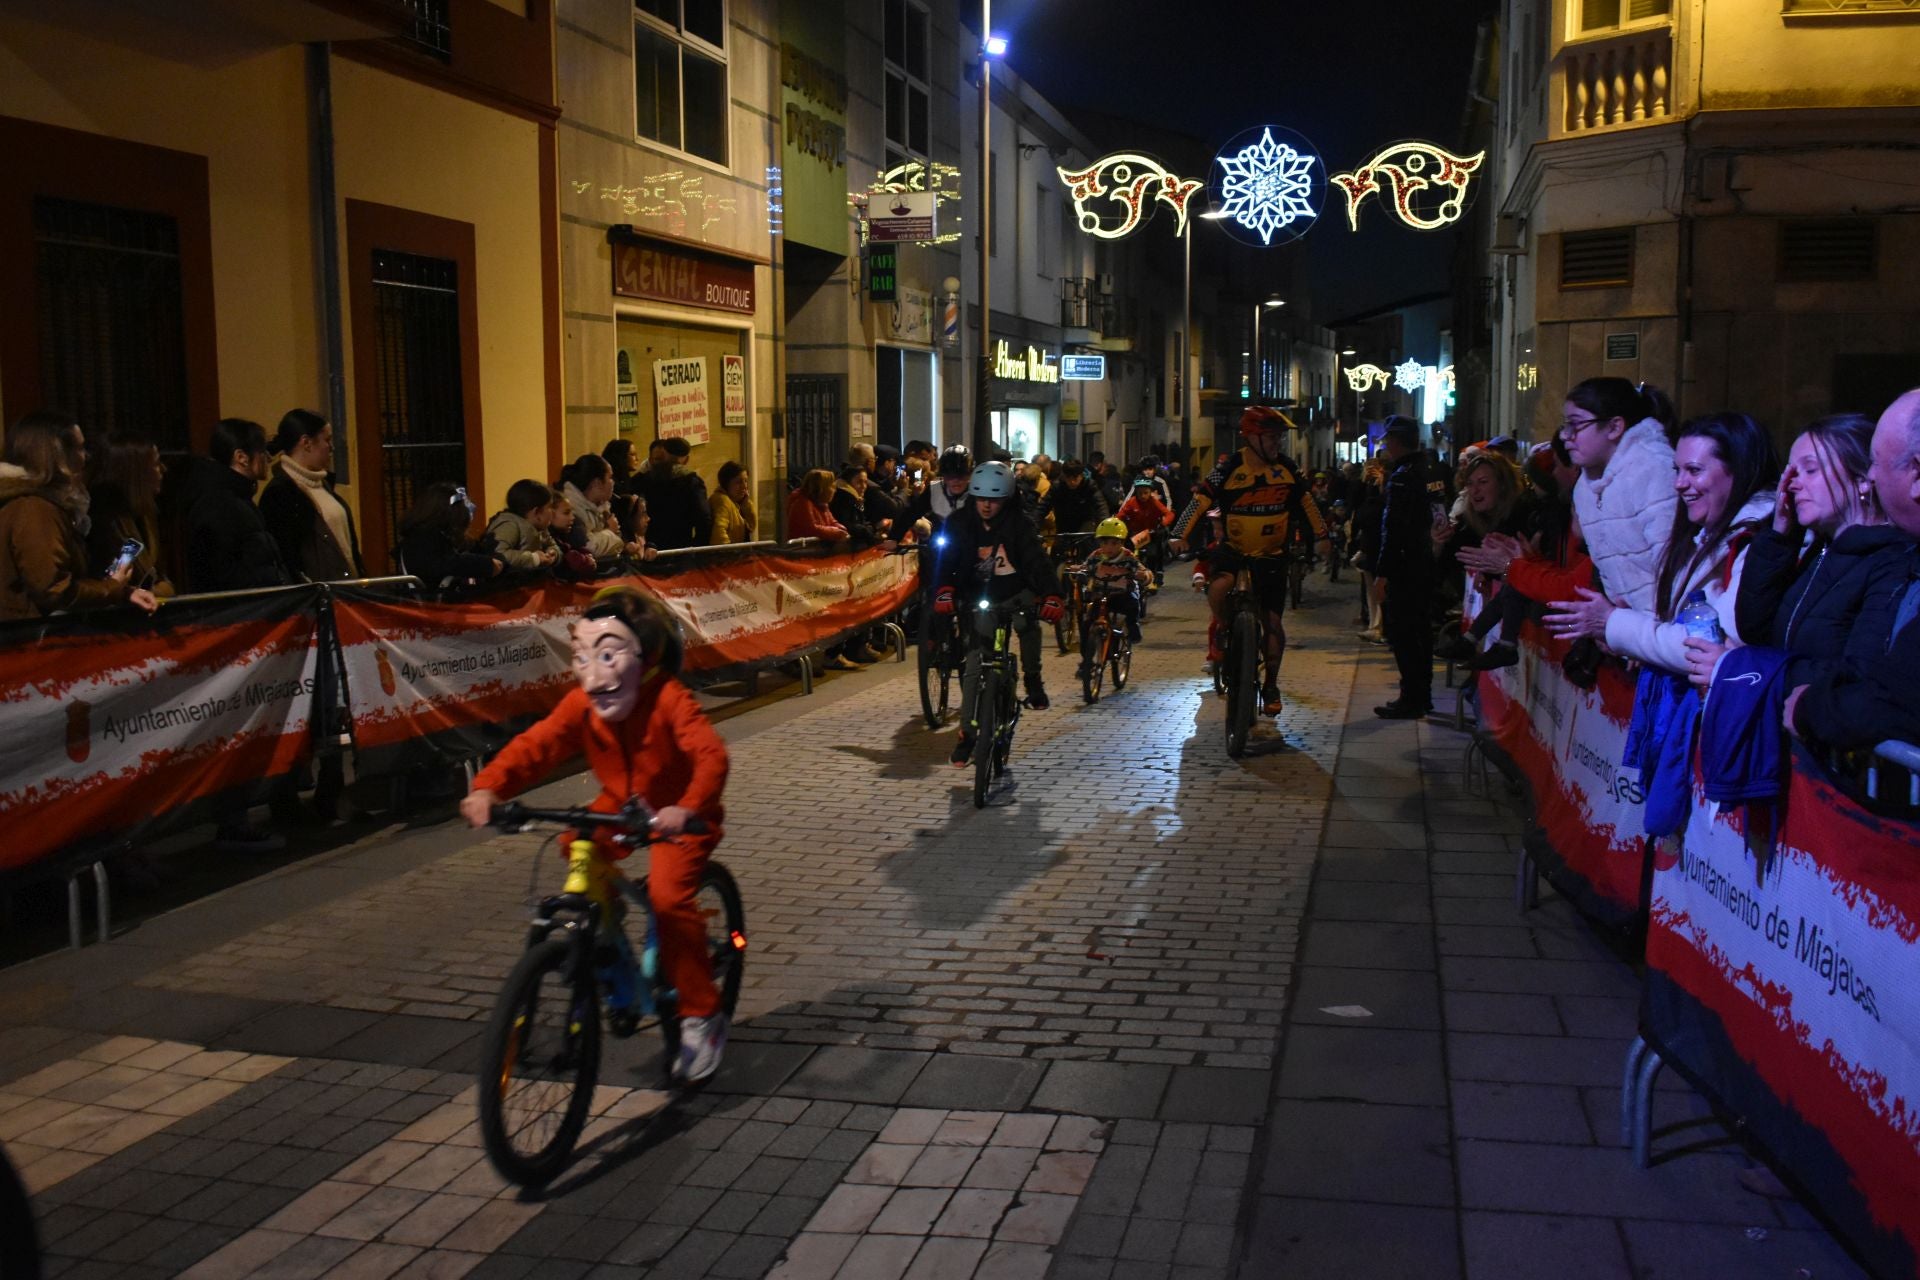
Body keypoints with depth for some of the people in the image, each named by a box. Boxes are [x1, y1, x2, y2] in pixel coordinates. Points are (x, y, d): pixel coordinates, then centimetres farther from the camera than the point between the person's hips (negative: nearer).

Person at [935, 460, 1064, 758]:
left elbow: (1038, 560, -24)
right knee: (974, 668, -5)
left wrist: (1052, 594, -41)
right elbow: (945, 558, -22)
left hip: (1014, 593, 1)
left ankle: (1033, 680, 0)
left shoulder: (1018, 524, -14)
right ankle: (967, 734, 4)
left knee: (1028, 622, -26)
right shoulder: (960, 524, -11)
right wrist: (944, 590, -43)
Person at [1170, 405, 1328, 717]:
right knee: (1219, 586, -34)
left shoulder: (1286, 468, -1)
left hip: (1271, 555, 3)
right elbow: (1201, 499, -15)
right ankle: (1222, 630, -1)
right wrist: (1180, 534, -26)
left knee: (1273, 621, 1)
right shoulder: (1230, 468, -12)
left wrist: (1321, 536, 13)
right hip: (1234, 549, -2)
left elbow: (1306, 502, 12)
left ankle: (1271, 685, 19)